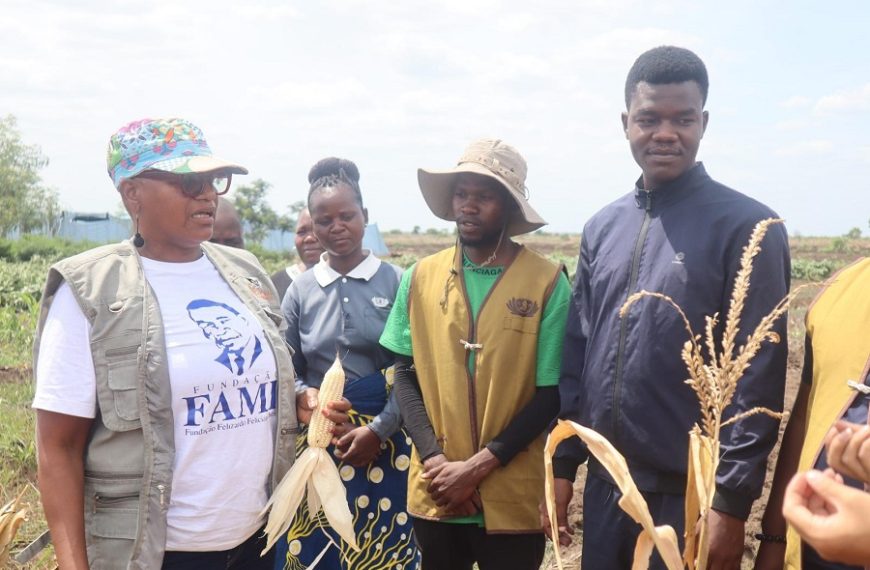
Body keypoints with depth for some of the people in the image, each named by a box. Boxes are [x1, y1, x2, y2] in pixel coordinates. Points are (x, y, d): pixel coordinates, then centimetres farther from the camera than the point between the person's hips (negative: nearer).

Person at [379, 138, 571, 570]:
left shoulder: (547, 282, -8)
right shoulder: (421, 277, 2)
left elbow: (551, 395, -8)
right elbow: (405, 376, 4)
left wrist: (480, 465, -13)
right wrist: (434, 460, -9)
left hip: (512, 499, -2)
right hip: (435, 493, 3)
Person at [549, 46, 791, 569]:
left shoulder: (747, 227, -9)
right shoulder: (602, 228, 6)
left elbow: (759, 376, -12)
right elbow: (577, 355, 9)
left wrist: (732, 501, -13)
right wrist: (564, 463, 8)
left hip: (690, 495, -5)